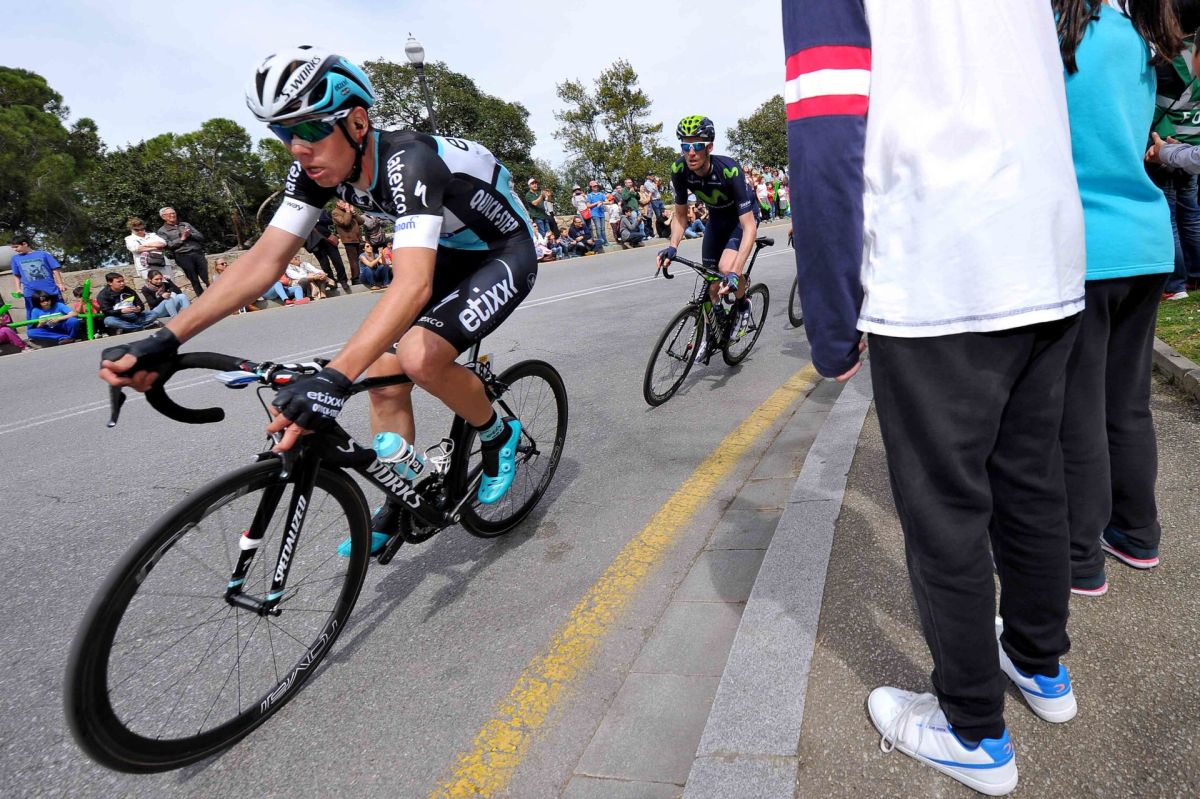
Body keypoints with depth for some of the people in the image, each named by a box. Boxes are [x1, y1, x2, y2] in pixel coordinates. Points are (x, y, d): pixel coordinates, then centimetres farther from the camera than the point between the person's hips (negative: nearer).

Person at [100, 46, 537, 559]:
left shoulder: (408, 162, -35)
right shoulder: (317, 168, -12)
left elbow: (413, 284, -49)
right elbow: (264, 260, -16)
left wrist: (333, 379, -59)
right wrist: (165, 341, -26)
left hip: (505, 254, -7)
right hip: (448, 253, 7)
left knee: (419, 357, -29)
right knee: (384, 377, -1)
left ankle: (499, 435, -1)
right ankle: (396, 511, 16)